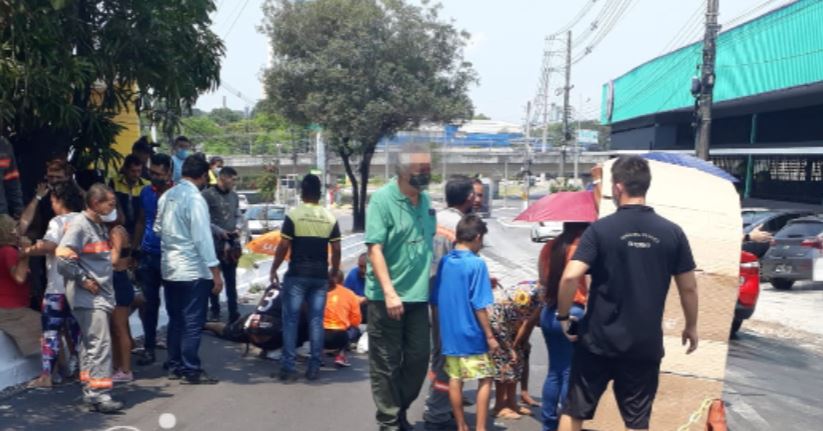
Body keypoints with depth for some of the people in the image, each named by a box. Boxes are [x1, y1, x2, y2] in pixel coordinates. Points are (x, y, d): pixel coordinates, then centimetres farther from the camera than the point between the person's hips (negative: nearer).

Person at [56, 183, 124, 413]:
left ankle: (90, 391, 24)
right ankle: (99, 395, -9)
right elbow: (63, 257, -23)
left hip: (101, 295, 10)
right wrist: (83, 280, -17)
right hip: (88, 296, -10)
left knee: (92, 345, 15)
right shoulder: (80, 225, -13)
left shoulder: (100, 226, 15)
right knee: (100, 344, -11)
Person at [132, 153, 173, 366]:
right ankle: (148, 348, 18)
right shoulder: (146, 192, 8)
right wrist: (134, 250, 11)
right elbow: (141, 221, 13)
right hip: (147, 255, 5)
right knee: (149, 303, 9)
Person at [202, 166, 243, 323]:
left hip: (232, 243, 5)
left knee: (231, 281, 8)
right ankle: (215, 312, 20)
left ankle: (234, 314, 12)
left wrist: (238, 228, -2)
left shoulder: (234, 196, 12)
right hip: (214, 243, -5)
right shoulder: (207, 194, -9)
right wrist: (219, 231, -16)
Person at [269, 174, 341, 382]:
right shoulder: (330, 217, 3)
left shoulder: (293, 215, -6)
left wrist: (274, 269, 2)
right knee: (316, 320, 8)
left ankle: (288, 368, 2)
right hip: (320, 276, 3)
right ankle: (314, 368, 11)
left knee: (290, 320, 4)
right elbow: (336, 250, 3)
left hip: (297, 275, -3)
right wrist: (335, 272, 15)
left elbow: (283, 246, -9)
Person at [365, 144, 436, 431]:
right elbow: (374, 248, -17)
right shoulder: (382, 199, -12)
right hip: (386, 296, -6)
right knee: (386, 363, 5)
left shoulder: (425, 200, 7)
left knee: (419, 358, 13)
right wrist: (389, 292, -23)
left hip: (418, 295, 6)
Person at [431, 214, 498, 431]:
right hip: (471, 336, -5)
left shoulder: (443, 262, 3)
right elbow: (479, 306, -15)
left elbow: (435, 302, 8)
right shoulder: (476, 264, -14)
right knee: (485, 380, 7)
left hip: (448, 334, 6)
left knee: (454, 379, 12)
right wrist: (490, 336, -7)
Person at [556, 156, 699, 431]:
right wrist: (691, 327, 19)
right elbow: (688, 287, 4)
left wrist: (563, 316, -5)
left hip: (598, 340, -2)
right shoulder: (672, 232, -2)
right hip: (645, 344, 2)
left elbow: (570, 277, -20)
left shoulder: (601, 228, -11)